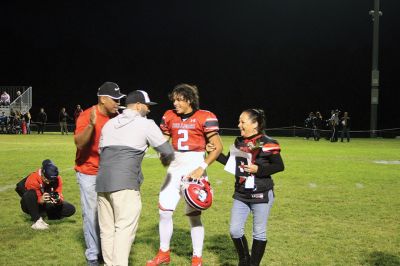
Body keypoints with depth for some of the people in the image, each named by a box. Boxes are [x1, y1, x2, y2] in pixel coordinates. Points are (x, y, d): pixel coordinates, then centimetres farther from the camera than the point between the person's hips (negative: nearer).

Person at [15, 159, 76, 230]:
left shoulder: (57, 179, -15)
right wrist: (41, 199, -51)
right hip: (33, 206, -4)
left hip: (48, 205, 4)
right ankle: (37, 220, -26)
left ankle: (43, 214, -4)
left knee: (70, 209, -12)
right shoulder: (32, 179, -28)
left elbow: (59, 195, -18)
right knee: (30, 194, -39)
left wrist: (59, 199, -43)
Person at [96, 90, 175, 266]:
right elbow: (167, 151, 9)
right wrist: (166, 160, 31)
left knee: (107, 229, 11)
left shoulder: (109, 124, 22)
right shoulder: (146, 124, 5)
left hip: (102, 182, 7)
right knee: (124, 228, -8)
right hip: (124, 183, -6)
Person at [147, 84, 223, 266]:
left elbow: (218, 147, -10)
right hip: (175, 168, 5)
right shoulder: (170, 116, 5)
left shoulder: (204, 118, -9)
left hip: (194, 167, -5)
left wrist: (201, 168, -17)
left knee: (194, 215, 0)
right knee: (164, 211, 2)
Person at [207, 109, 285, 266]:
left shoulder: (267, 143, -14)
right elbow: (230, 161, 17)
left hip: (261, 195, -6)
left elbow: (279, 166, -11)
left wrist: (258, 169, -19)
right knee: (234, 230, 5)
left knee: (259, 233, 7)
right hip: (241, 195, 6)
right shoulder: (239, 142, 6)